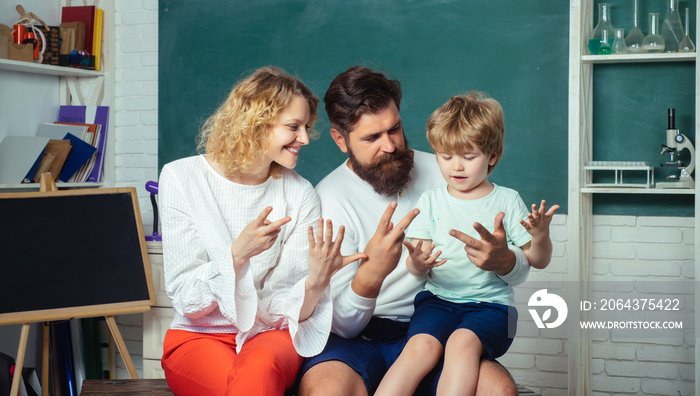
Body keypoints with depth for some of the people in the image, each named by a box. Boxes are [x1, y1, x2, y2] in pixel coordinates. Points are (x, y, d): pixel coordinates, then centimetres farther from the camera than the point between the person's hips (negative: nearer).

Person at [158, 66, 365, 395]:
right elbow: (186, 298, -9)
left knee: (260, 367, -35)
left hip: (271, 335, 1)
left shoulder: (299, 193, 1)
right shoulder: (181, 178, -5)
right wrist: (237, 254, -27)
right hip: (198, 335, -1)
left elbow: (290, 311, -4)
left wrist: (314, 283, -27)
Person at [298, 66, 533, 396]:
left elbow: (520, 268, 7)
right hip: (357, 340, -3)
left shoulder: (441, 173, 4)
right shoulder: (329, 199, -6)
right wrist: (371, 274, -36)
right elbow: (343, 324, -14)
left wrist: (503, 260, -19)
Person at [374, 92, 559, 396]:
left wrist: (541, 236, -13)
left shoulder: (507, 201, 7)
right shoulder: (430, 201, 11)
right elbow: (416, 267, 7)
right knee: (421, 345, -29)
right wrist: (417, 263, -18)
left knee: (462, 342, -33)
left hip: (491, 302, -1)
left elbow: (538, 261, 10)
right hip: (438, 297, 1)